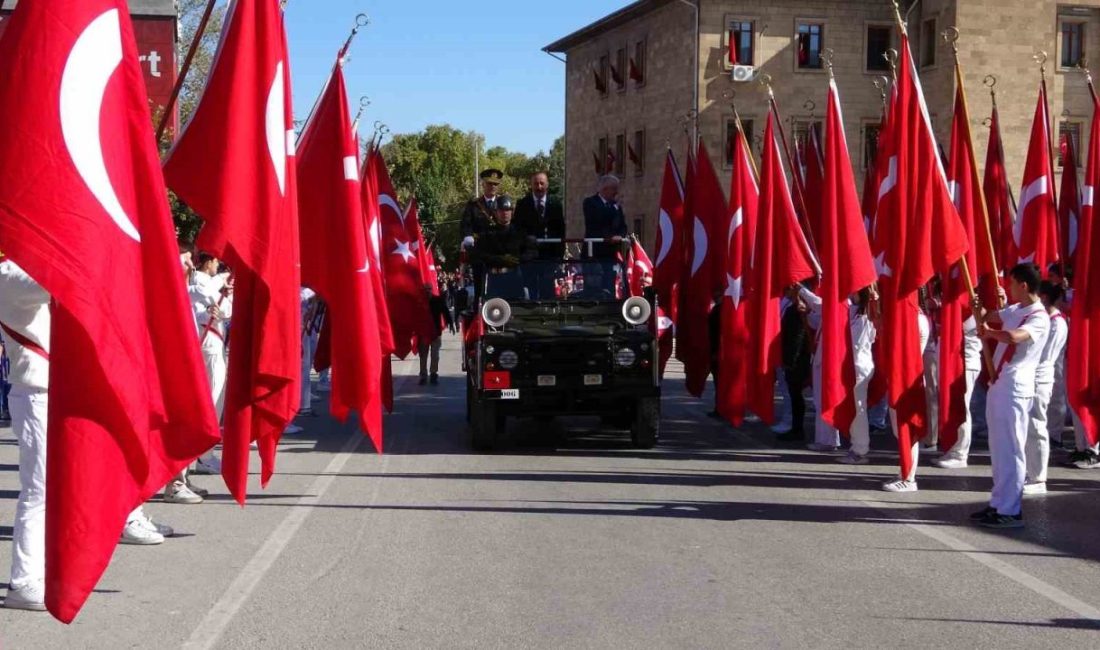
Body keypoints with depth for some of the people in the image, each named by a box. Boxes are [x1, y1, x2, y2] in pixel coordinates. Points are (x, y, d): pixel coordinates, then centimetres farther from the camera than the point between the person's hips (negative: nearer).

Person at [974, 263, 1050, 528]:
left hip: (1015, 390, -9)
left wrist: (989, 334, -15)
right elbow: (988, 317, 27)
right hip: (998, 386, 9)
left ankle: (1011, 511, -3)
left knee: (1010, 450, -6)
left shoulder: (1040, 318, -15)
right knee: (998, 449, 13)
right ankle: (999, 504, 21)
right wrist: (977, 308, 6)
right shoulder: (1014, 310, 12)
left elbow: (1013, 337, -33)